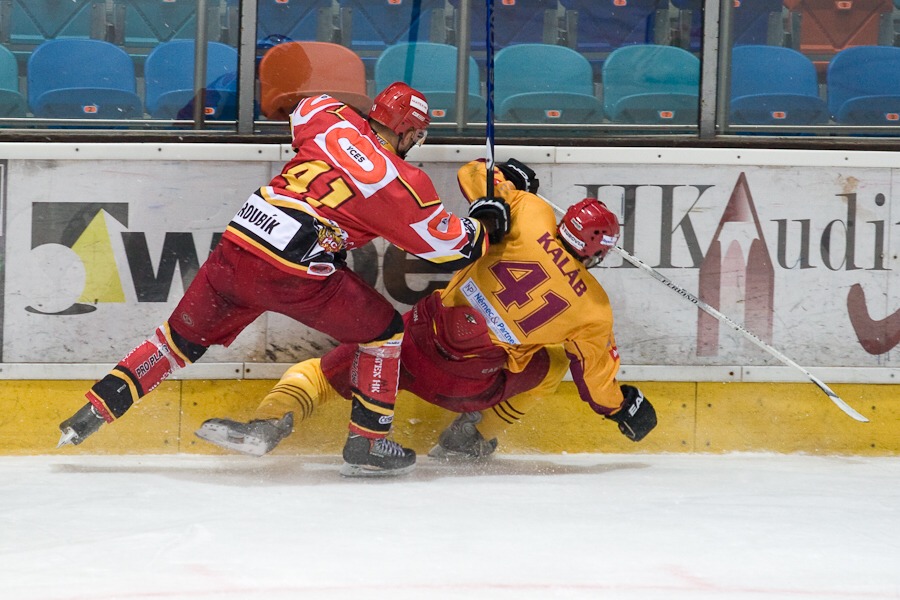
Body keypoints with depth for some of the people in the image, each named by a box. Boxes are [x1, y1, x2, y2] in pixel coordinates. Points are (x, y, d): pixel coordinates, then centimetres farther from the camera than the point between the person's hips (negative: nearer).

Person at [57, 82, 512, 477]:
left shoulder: (330, 119, 12)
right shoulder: (402, 184, 0)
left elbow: (300, 114, 37)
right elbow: (453, 250, 8)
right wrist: (488, 219, 26)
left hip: (236, 248, 5)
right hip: (297, 276, -5)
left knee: (185, 334, 22)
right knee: (383, 330, 16)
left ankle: (95, 410, 20)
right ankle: (368, 443, 16)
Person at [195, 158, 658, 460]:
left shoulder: (532, 217, -3)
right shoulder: (594, 311, -1)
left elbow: (475, 177, 3)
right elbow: (597, 378, 9)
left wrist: (510, 179, 25)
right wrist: (622, 407, 29)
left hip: (422, 336, 1)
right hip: (469, 386, -1)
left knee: (324, 373, 15)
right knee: (551, 362, 26)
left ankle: (267, 424, -11)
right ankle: (471, 437, 21)